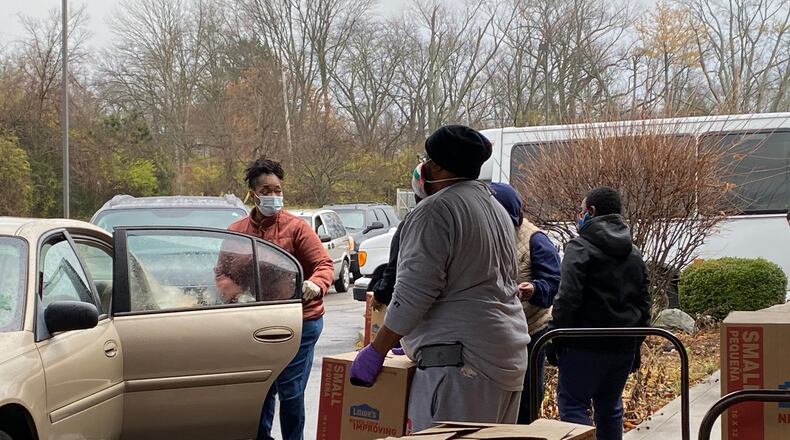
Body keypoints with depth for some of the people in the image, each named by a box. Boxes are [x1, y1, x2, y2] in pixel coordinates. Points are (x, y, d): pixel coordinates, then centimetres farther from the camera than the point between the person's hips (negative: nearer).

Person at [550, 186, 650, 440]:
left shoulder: (580, 247, -9)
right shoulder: (635, 254, 15)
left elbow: (567, 299, -18)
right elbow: (644, 305, 17)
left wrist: (555, 339, -10)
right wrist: (635, 346, 20)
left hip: (585, 346, -7)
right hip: (624, 347, 7)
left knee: (573, 405, -4)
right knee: (610, 408, 16)